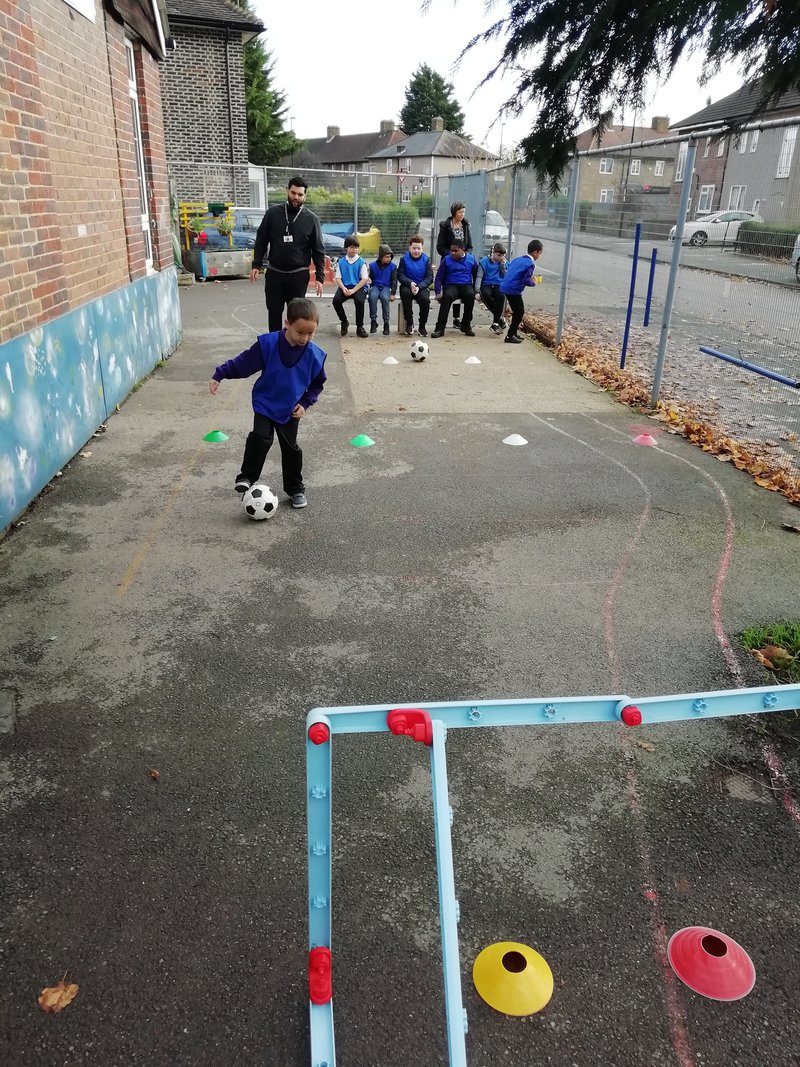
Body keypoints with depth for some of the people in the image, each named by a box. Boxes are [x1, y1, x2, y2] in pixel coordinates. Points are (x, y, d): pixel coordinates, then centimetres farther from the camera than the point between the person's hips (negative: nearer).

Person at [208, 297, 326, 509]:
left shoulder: (315, 355, -14)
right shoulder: (268, 343, -21)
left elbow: (317, 383, 3)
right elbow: (243, 363, -11)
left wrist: (305, 403, -7)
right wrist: (219, 375, -13)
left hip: (291, 410, 2)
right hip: (265, 405, -2)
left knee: (291, 448, 10)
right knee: (260, 438, -22)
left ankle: (295, 489, 25)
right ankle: (247, 477, -6)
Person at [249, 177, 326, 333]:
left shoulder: (311, 219, -2)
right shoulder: (273, 213, 1)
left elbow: (318, 250, -1)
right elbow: (261, 241, 6)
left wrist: (320, 277, -7)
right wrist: (256, 265, -3)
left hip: (299, 275, -1)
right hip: (274, 273, 2)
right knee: (274, 312, 7)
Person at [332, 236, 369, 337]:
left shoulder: (361, 262, 0)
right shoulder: (341, 262, 8)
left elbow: (365, 279, -5)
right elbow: (338, 278, 5)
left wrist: (353, 290, -15)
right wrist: (343, 288, -15)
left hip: (358, 287, -2)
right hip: (345, 286, 2)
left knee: (359, 301, -33)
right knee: (336, 300, -25)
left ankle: (359, 327, -12)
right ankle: (344, 322, 3)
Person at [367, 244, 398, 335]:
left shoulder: (393, 266, 2)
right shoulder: (372, 266, 2)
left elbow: (394, 281, 3)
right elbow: (370, 280, 8)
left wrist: (393, 294, -8)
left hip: (386, 287, 0)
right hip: (375, 286, 1)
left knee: (384, 298, -36)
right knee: (372, 296, -35)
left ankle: (386, 323, -24)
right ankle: (373, 321, -23)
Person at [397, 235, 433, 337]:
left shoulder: (426, 259, 2)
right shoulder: (404, 258, 1)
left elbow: (429, 278, -2)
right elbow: (400, 275, -3)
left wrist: (419, 287, -19)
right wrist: (410, 283, -22)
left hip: (422, 287, 0)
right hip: (407, 286, 0)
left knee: (425, 299, -31)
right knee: (405, 293, -34)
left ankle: (422, 326, -8)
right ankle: (409, 323, -18)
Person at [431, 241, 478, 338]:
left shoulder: (471, 259, 8)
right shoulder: (447, 259, 6)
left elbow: (476, 275, 17)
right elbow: (439, 277, 9)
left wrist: (475, 290, 4)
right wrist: (438, 293, -5)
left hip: (466, 285, 1)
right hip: (451, 285, -1)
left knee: (470, 295, -35)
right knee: (447, 296, -36)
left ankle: (466, 325, -18)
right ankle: (440, 328, -34)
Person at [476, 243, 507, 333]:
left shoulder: (504, 262, 9)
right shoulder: (485, 262, 0)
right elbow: (479, 276, -5)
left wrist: (503, 265, -6)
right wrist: (477, 291, -16)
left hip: (499, 285, 1)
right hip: (486, 285, -1)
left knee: (501, 295, -35)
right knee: (485, 294, -37)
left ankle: (495, 323, -30)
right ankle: (500, 318, -21)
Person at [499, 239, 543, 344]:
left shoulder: (518, 259, 14)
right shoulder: (530, 264, -11)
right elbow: (526, 280, -18)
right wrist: (534, 282, 2)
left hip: (506, 287, 9)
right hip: (514, 290, -9)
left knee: (517, 311, 20)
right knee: (519, 312, 2)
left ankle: (513, 333, 26)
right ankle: (510, 336, 1)